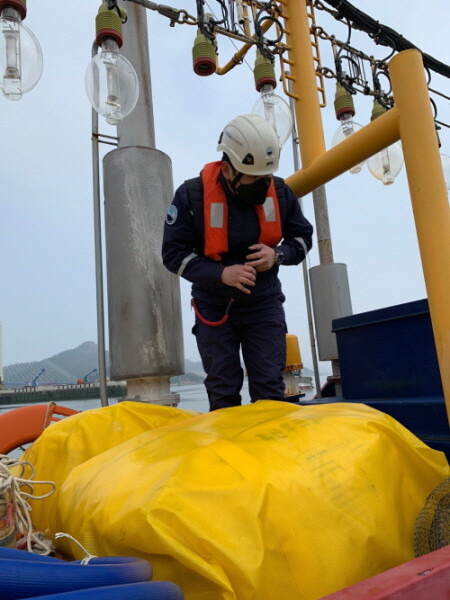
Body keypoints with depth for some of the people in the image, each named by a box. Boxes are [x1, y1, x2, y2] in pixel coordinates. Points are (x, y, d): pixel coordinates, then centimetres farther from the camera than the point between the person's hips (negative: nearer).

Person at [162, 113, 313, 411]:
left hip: (264, 304, 2)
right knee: (223, 392, 7)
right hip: (214, 307, -1)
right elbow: (174, 253, -11)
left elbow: (303, 237, 6)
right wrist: (221, 273, -26)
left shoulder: (280, 191, -8)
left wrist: (278, 255, -17)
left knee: (269, 387, 3)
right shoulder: (192, 194, -16)